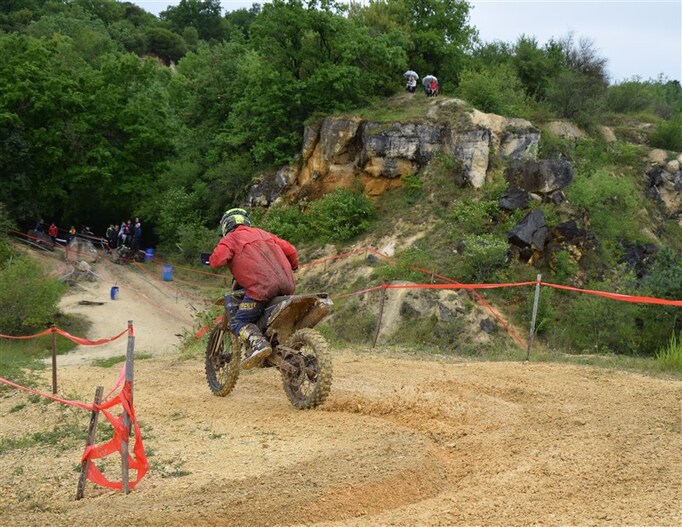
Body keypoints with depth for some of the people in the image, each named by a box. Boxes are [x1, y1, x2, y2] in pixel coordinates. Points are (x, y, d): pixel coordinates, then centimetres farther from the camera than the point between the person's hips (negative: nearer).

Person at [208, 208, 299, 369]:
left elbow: (217, 259, -9)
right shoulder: (263, 233, 27)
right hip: (287, 286, 6)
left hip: (262, 287, -6)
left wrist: (212, 261, 15)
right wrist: (292, 268, 43)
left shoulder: (230, 239, 9)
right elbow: (290, 250, 23)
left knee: (238, 322, -4)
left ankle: (259, 343, -28)